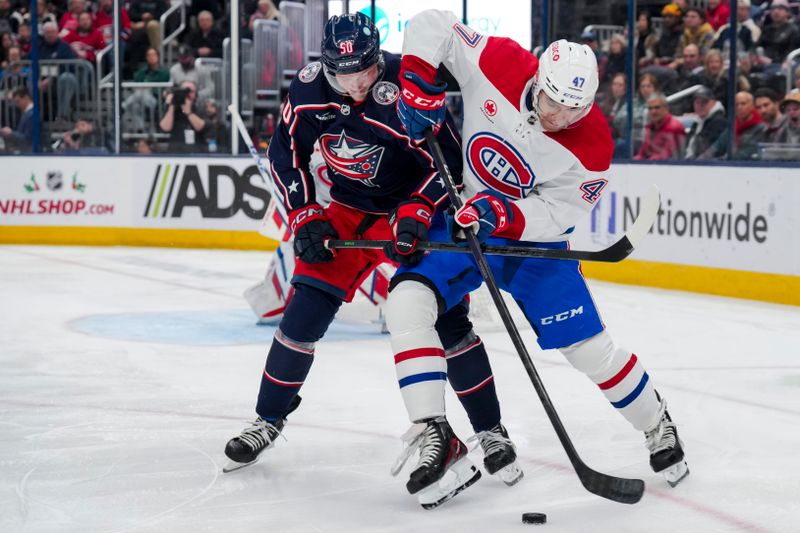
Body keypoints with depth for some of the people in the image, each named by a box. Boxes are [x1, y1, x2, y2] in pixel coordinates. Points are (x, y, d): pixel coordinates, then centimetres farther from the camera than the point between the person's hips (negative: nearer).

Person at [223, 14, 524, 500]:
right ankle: (269, 420, 15)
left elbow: (448, 156, -21)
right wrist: (304, 217, -6)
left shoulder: (408, 87, -27)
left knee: (448, 319, -11)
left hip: (418, 211, -3)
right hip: (348, 211, 4)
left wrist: (416, 211, -31)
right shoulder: (310, 88, -13)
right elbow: (286, 152, 1)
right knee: (304, 312, -3)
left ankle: (490, 431, 4)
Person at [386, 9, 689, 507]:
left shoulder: (592, 144, -22)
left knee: (587, 344, -3)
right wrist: (418, 86, -25)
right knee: (407, 301, -23)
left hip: (533, 231, -1)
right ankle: (437, 441, -20)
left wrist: (502, 215, -36)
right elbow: (431, 23, -13)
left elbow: (555, 213, -18)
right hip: (458, 215, 1)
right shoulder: (498, 63, -23)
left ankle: (657, 425, 26)